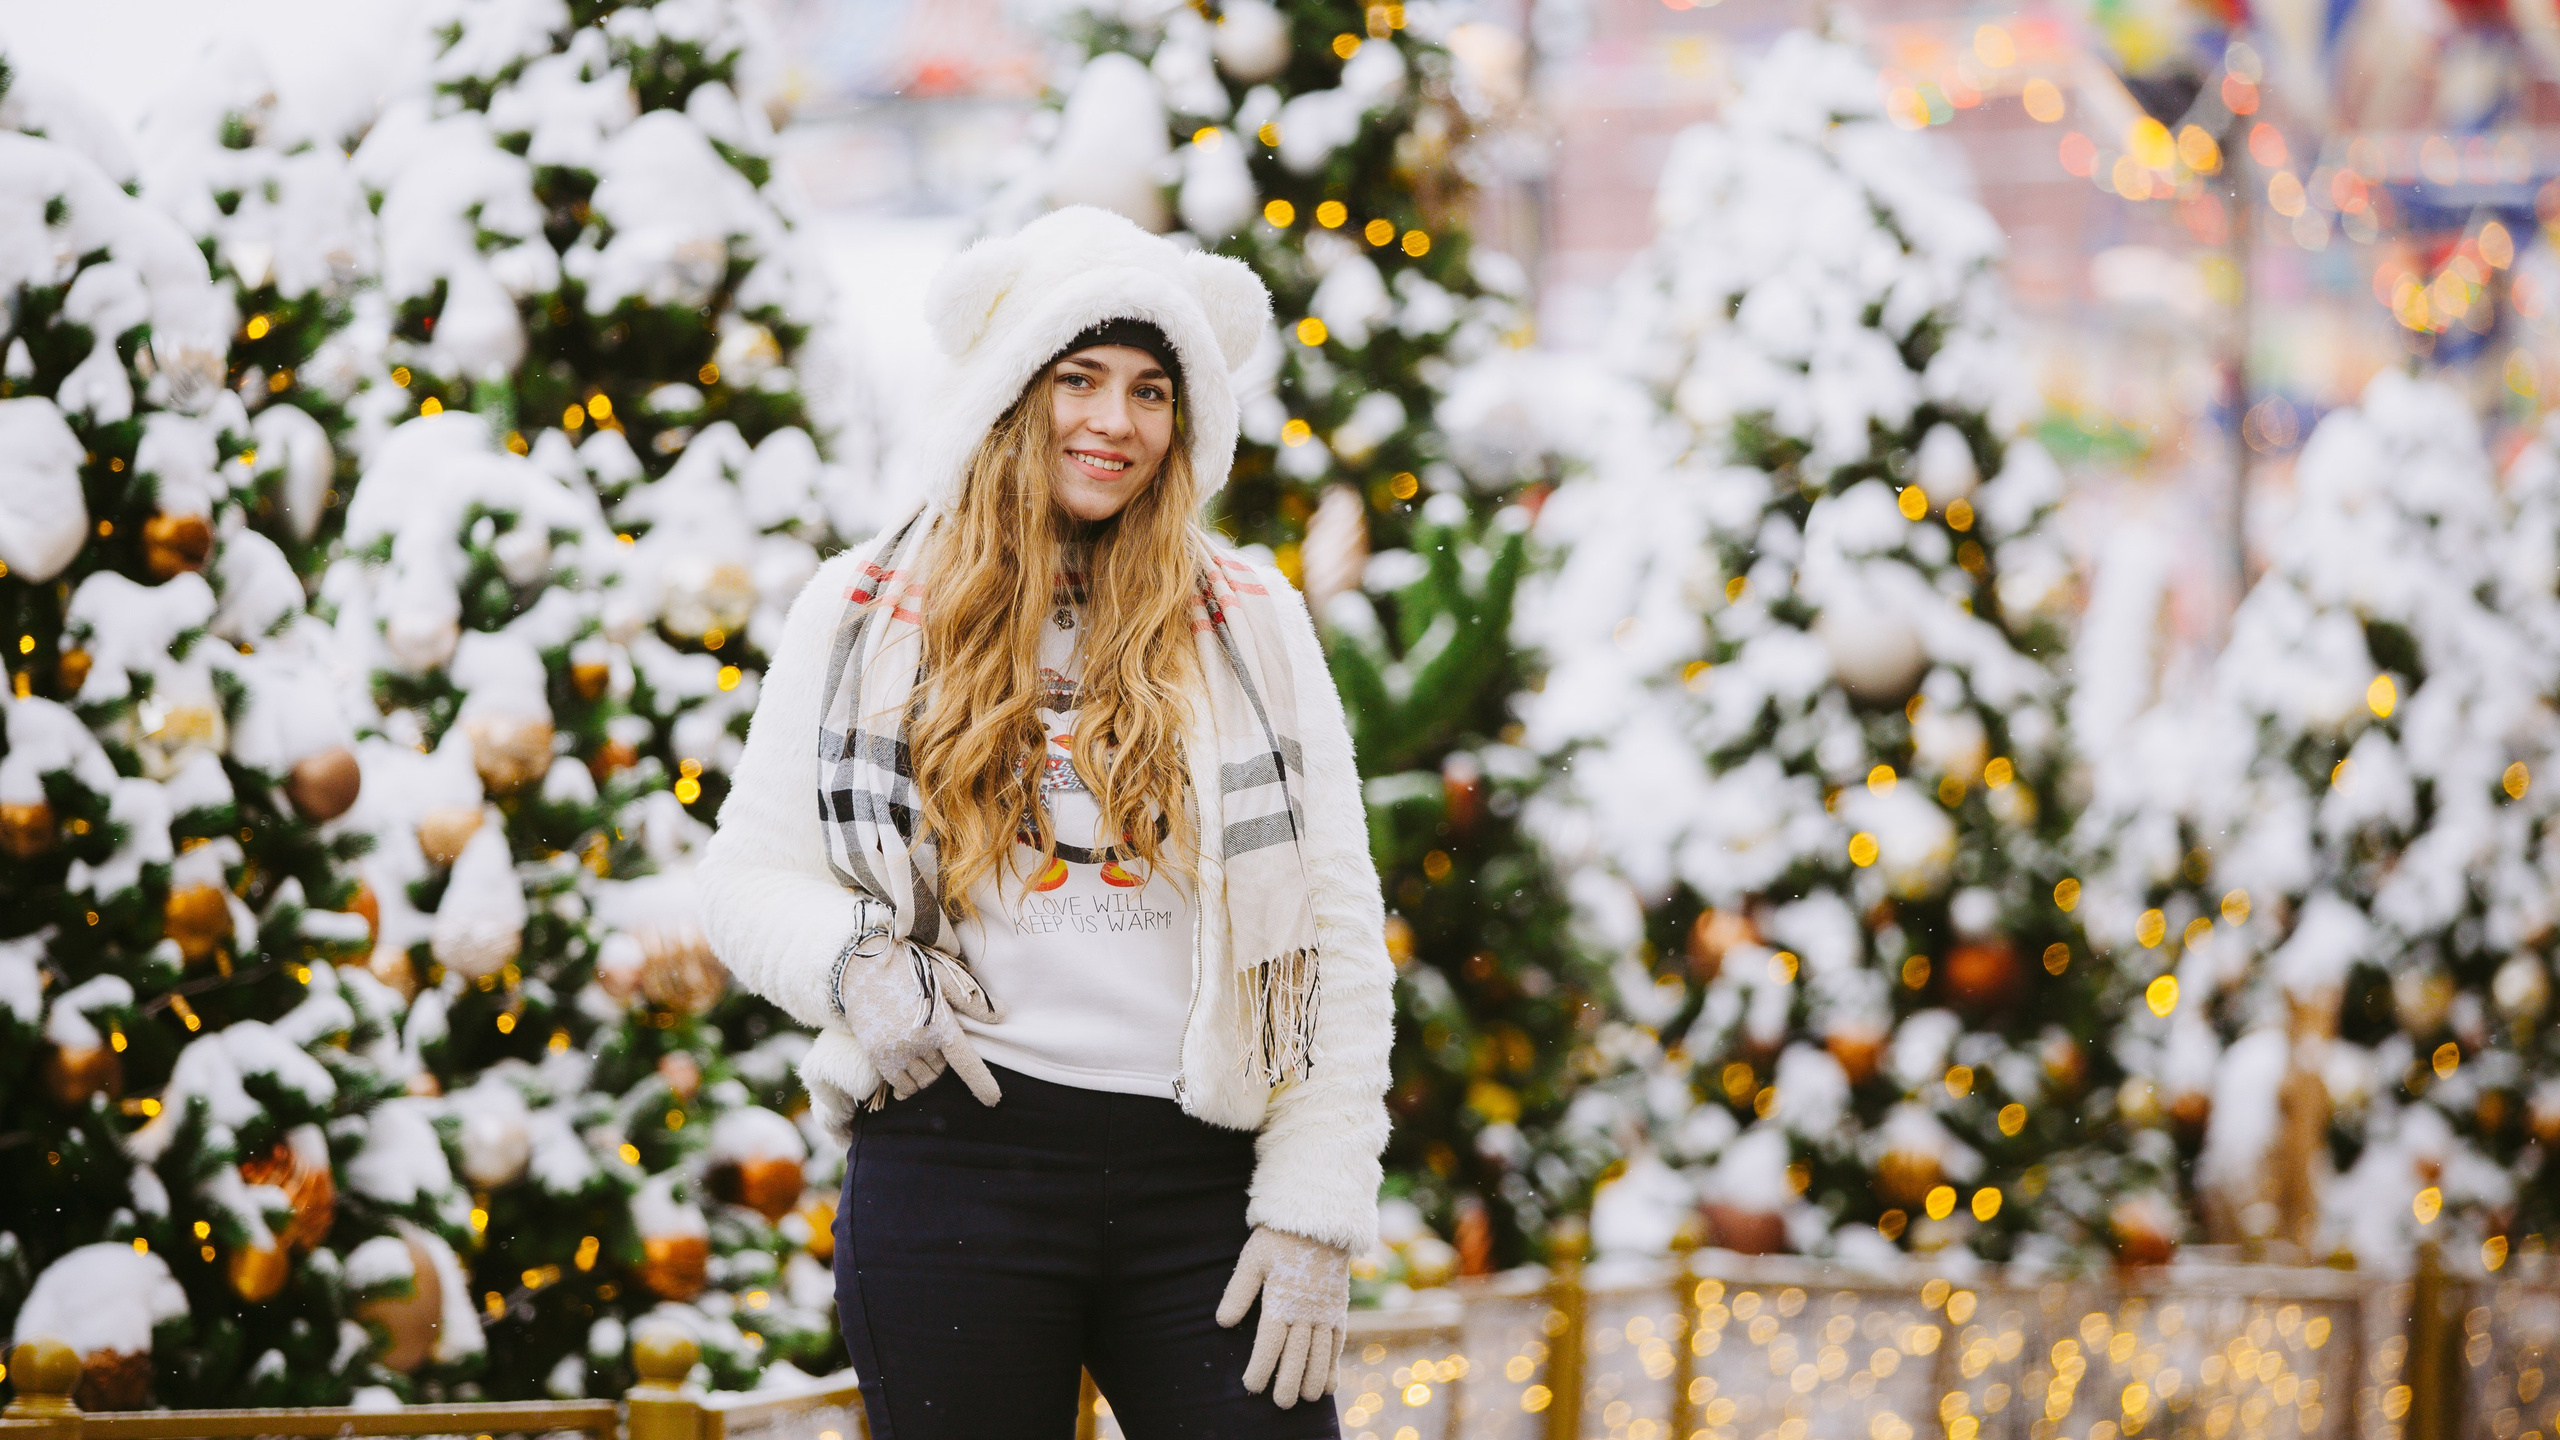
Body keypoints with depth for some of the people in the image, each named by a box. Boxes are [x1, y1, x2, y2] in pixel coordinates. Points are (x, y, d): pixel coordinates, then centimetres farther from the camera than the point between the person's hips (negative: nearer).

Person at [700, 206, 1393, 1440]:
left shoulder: (1247, 621, 8)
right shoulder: (864, 617, 7)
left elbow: (1336, 924, 5)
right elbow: (752, 875, 11)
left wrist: (1316, 1208, -2)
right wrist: (854, 963, -12)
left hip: (1200, 1182, 1)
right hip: (954, 1163, 0)